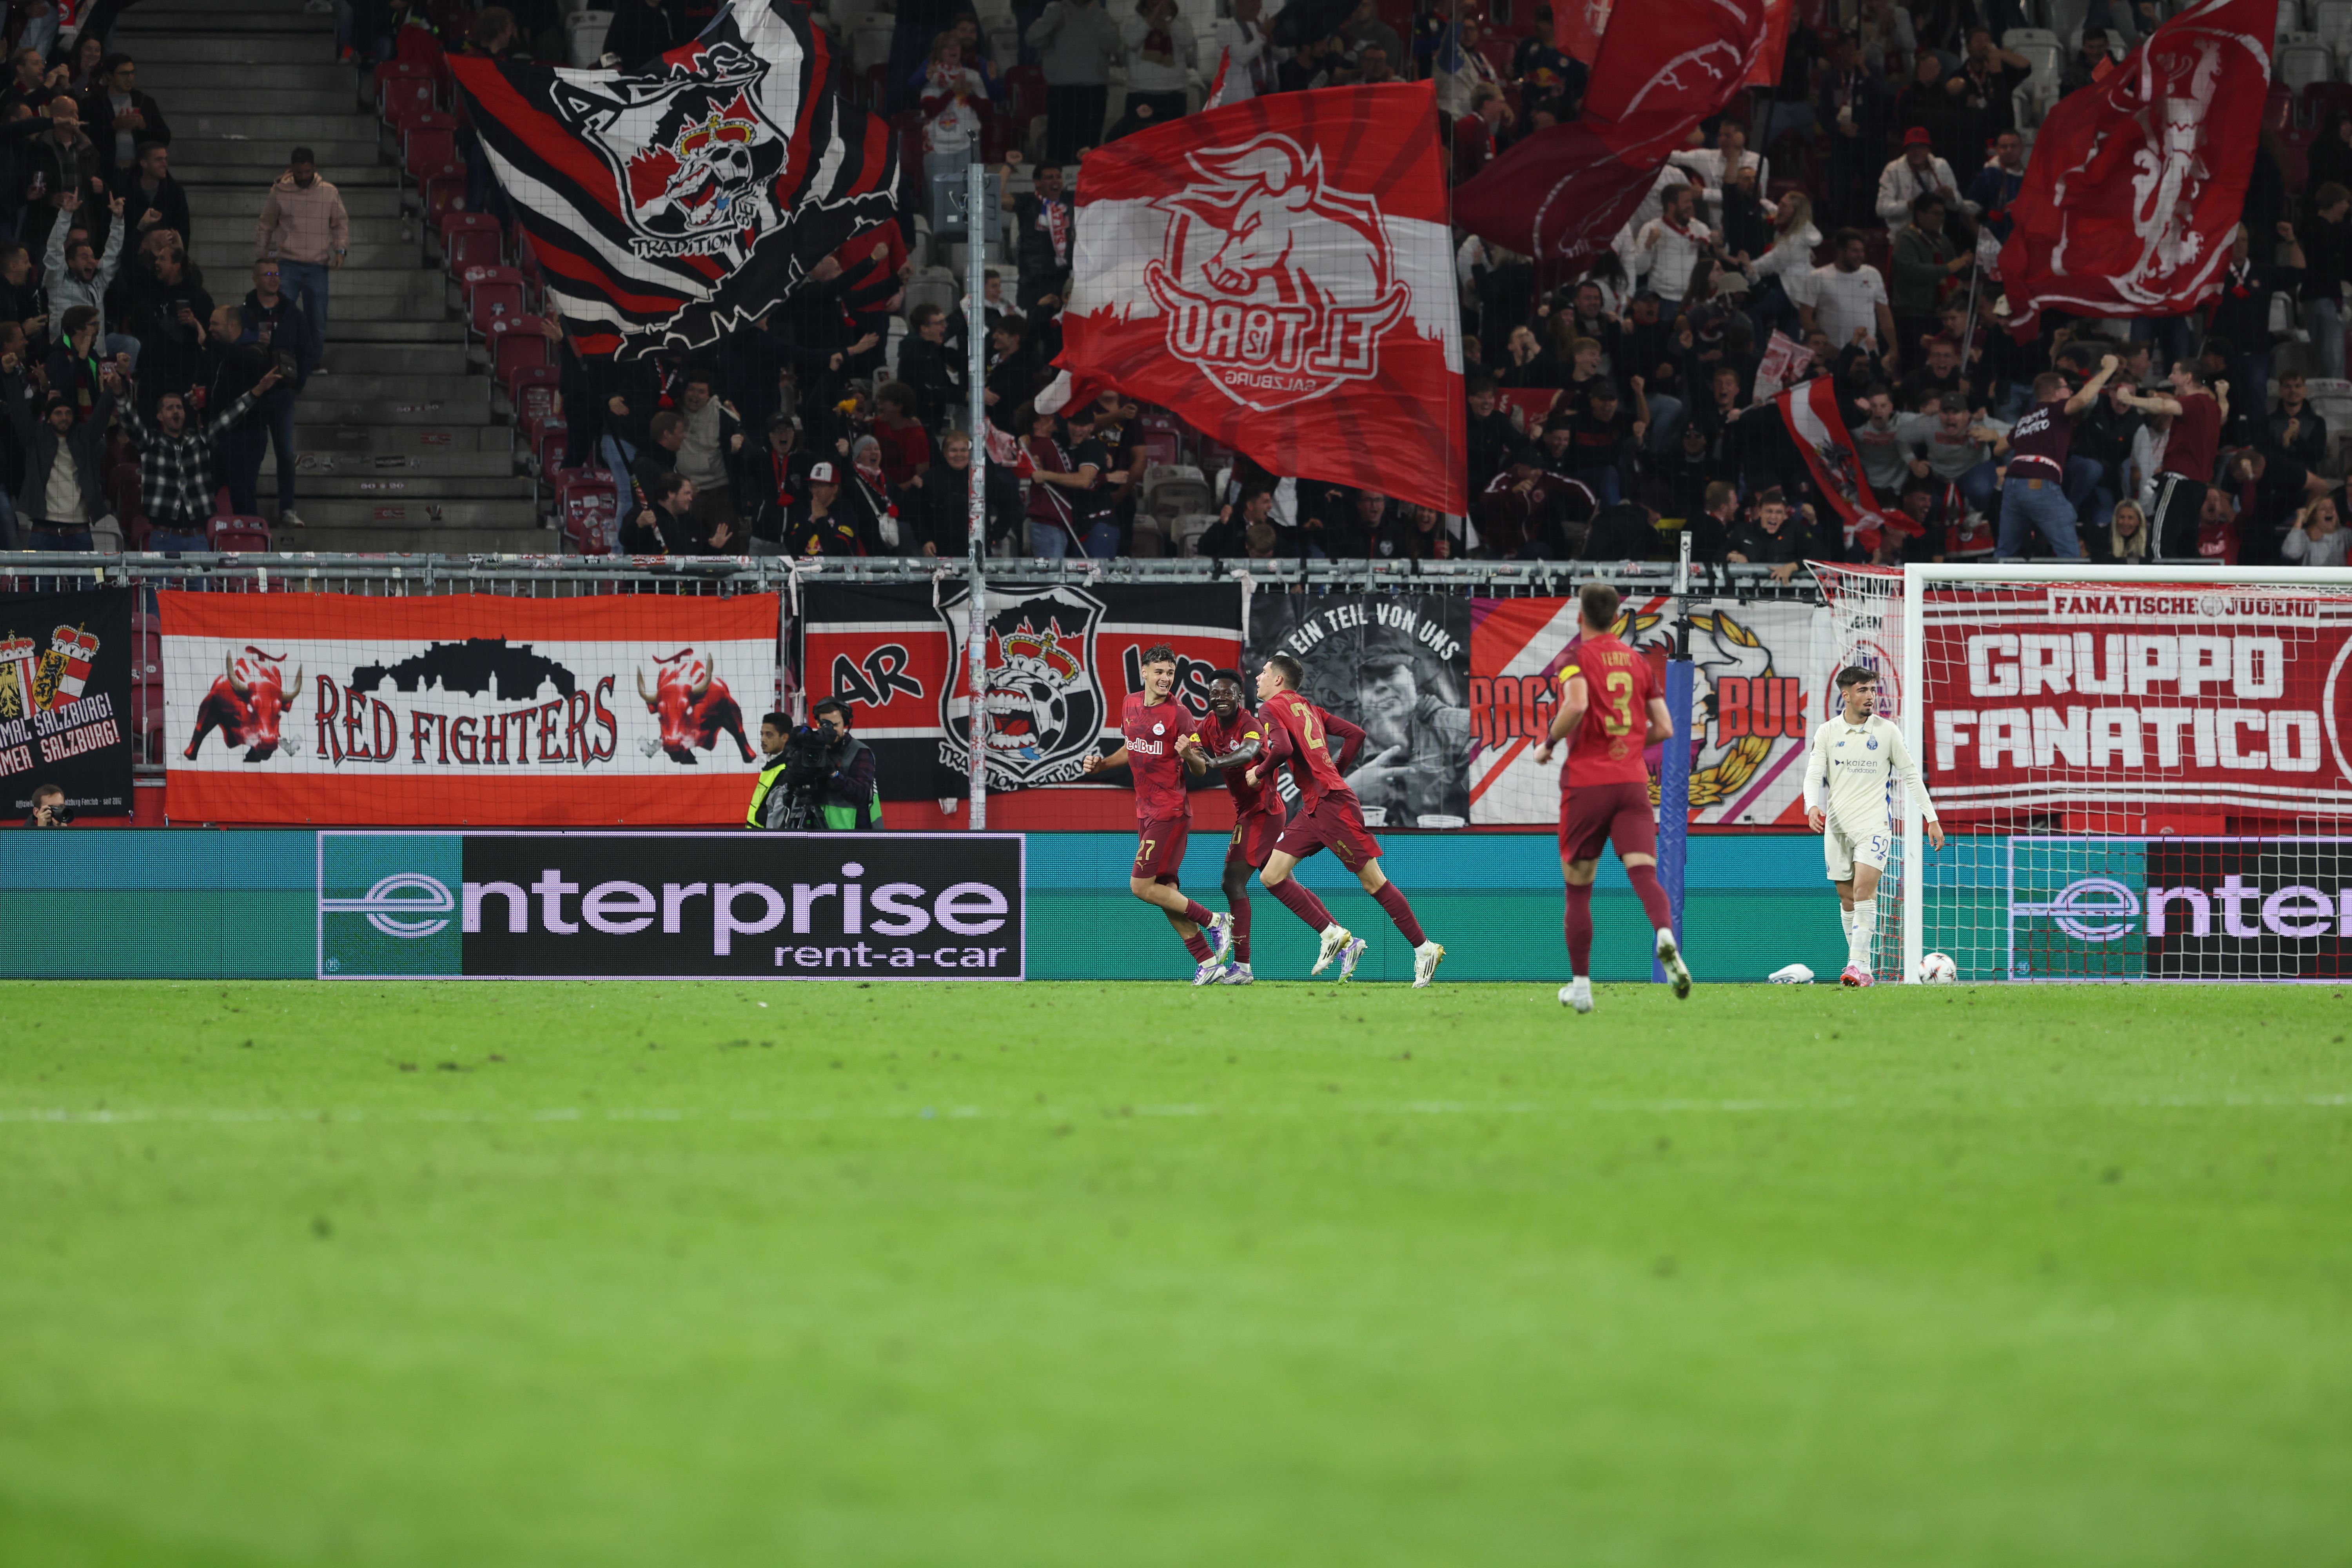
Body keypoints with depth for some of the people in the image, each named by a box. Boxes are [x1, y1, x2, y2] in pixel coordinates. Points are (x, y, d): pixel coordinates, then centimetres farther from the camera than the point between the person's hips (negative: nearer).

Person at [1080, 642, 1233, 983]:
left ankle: (1215, 922, -1)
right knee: (1166, 892, 6)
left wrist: (1188, 753, -34)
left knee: (1142, 886, -12)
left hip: (1171, 811, -8)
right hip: (1146, 811, 8)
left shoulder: (1179, 714, -13)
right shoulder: (1131, 705, 8)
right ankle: (1207, 961, 10)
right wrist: (1101, 764, 9)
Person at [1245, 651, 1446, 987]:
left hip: (1332, 805, -9)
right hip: (1313, 809, 9)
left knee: (1373, 882, -5)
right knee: (1272, 877, 3)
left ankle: (1424, 948, -1)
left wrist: (1258, 772, -7)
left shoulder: (1271, 708, -6)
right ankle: (1334, 935, 1)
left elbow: (1284, 748, -24)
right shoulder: (1306, 707, 18)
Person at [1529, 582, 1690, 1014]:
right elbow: (1664, 728, 12)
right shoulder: (1637, 662, 13)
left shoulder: (1577, 659, -2)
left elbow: (1576, 704, -24)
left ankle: (1580, 986, 13)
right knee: (1644, 873, -12)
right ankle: (1666, 936, -43)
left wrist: (1548, 744, -8)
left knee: (1578, 889, 10)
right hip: (1633, 781, 3)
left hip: (1586, 782, -3)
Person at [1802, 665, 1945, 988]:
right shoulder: (1827, 733, 4)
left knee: (1864, 891, -19)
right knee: (1847, 900, 7)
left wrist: (1932, 819, 7)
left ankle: (1858, 966, -24)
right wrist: (1813, 806, -23)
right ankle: (1862, 967, 17)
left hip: (1874, 824, -3)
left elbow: (1910, 775, 8)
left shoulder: (1887, 731, 2)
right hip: (1837, 827, 3)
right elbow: (1814, 775, -2)